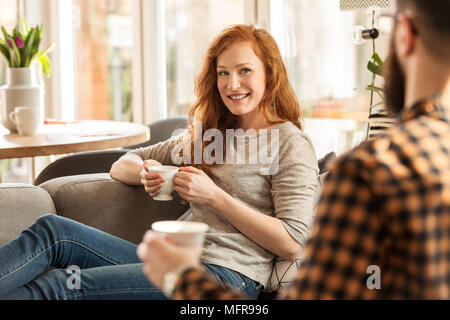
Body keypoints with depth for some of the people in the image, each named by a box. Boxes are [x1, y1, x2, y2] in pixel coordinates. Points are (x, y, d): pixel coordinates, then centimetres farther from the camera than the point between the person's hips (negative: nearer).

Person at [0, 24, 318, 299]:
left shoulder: (291, 144, 0)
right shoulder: (206, 133, 22)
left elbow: (292, 244, -10)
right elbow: (121, 166, 24)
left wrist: (215, 196, -13)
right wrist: (145, 172, -1)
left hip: (227, 274, -7)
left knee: (63, 286, -22)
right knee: (53, 229, -13)